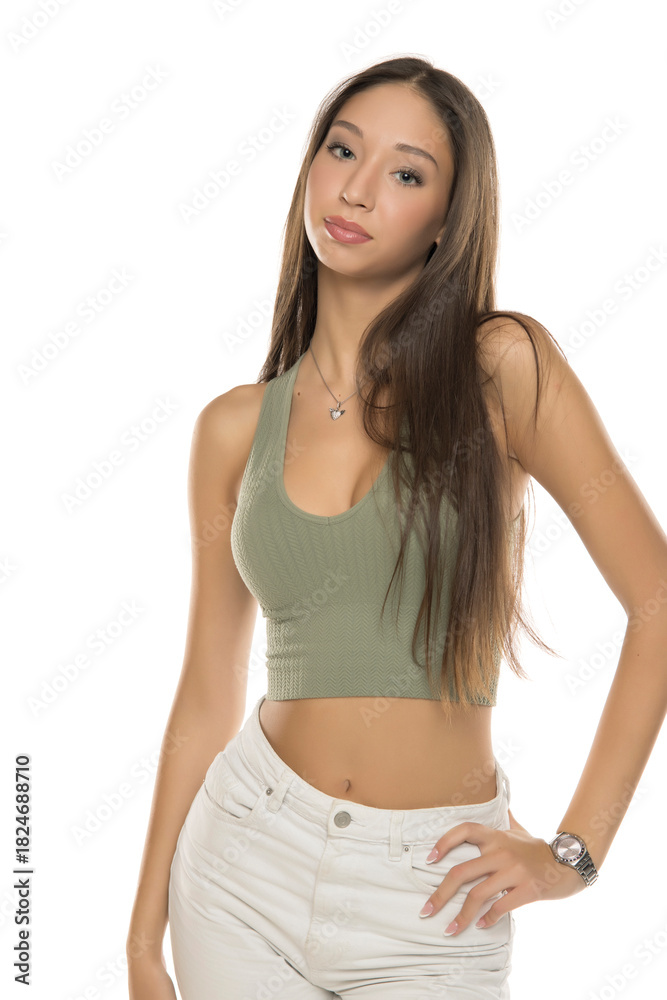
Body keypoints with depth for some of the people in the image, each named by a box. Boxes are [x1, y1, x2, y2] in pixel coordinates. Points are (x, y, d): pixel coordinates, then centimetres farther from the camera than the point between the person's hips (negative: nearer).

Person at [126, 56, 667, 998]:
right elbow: (208, 693, 5)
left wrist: (574, 850, -8)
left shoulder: (501, 367, -9)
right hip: (250, 859, 3)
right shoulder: (235, 427, 1)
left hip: (428, 897, -2)